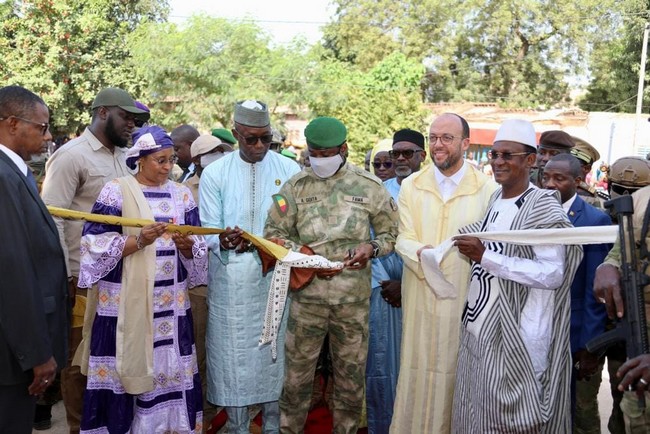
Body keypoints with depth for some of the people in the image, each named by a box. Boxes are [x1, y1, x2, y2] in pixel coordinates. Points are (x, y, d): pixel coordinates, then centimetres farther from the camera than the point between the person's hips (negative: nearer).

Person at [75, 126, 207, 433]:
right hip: (127, 301, -4)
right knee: (127, 369, 0)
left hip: (171, 302, 4)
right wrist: (139, 240, -21)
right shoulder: (116, 191, -3)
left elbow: (197, 249, 9)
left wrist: (186, 245, -13)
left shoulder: (181, 194, 9)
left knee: (171, 369, 6)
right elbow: (96, 246, -9)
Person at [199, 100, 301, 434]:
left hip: (276, 278, 0)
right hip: (231, 281, 0)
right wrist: (223, 241, -24)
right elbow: (207, 230, -1)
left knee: (275, 354, 6)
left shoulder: (289, 170, 2)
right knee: (233, 355, 5)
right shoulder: (214, 174, 1)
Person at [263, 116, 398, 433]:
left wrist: (371, 247, -14)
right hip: (307, 294, 0)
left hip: (354, 297, 0)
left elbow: (391, 233, 8)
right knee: (297, 372, 9)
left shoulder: (369, 186, 0)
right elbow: (273, 232, 2)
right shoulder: (296, 186, 0)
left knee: (351, 374, 12)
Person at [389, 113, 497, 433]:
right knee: (418, 370, 9)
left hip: (466, 298, -2)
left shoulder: (487, 189, -3)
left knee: (458, 373, 8)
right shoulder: (411, 186, 4)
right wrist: (421, 252, -23)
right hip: (421, 295, 2)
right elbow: (403, 238, -2)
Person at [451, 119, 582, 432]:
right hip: (475, 330, 7)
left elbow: (553, 274, -21)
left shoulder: (543, 206, -13)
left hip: (509, 339, -7)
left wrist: (484, 257, -22)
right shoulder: (494, 199, 10)